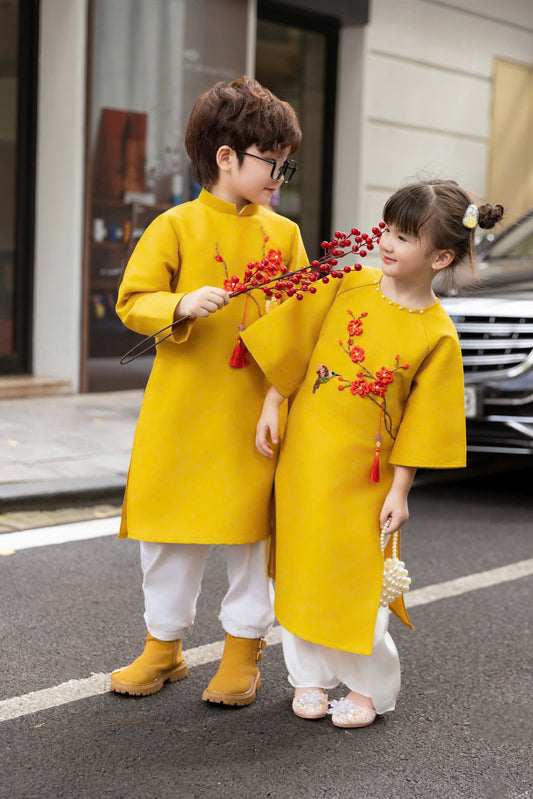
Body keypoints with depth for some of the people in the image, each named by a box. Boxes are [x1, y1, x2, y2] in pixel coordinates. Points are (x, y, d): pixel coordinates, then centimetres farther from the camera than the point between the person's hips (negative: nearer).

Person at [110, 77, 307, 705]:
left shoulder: (284, 234, 7)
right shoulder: (176, 226, -1)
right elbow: (132, 301, -4)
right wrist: (182, 306, -22)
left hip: (255, 410, 2)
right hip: (182, 406, -1)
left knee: (252, 525, 5)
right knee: (170, 523, 7)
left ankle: (242, 651, 19)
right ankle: (163, 645, 23)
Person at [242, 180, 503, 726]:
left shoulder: (438, 336, -9)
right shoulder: (348, 285, -3)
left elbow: (420, 423, -6)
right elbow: (296, 345, 4)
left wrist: (399, 490, -6)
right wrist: (271, 406, 2)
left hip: (363, 474, -3)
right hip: (302, 454, 3)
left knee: (360, 577, 0)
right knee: (300, 568, 9)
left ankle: (369, 687, 20)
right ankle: (309, 677, 26)